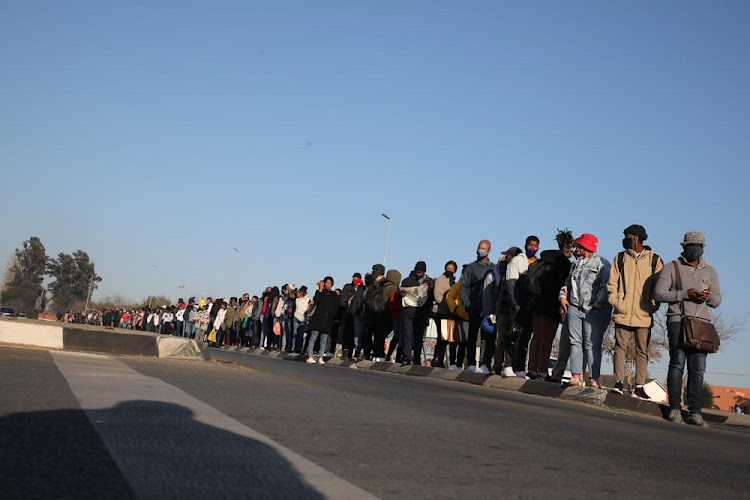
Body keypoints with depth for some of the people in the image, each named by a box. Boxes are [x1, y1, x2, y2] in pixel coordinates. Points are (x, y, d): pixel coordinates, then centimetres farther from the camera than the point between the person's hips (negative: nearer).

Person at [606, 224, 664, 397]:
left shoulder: (654, 260, 8)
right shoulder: (620, 258, 13)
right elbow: (612, 282, 10)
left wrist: (653, 305, -7)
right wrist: (615, 301, -4)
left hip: (644, 314, -1)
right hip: (623, 312, 1)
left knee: (642, 350, 1)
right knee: (620, 347, -3)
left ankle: (639, 387, 2)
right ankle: (619, 383, -2)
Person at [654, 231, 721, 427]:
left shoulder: (710, 272, 19)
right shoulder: (672, 268, 7)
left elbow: (717, 301, 19)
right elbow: (658, 293, -2)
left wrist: (708, 296, -6)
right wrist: (685, 294, -13)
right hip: (678, 320, -3)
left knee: (698, 369, -2)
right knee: (677, 364, -10)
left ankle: (695, 412, -2)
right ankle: (675, 409, -6)